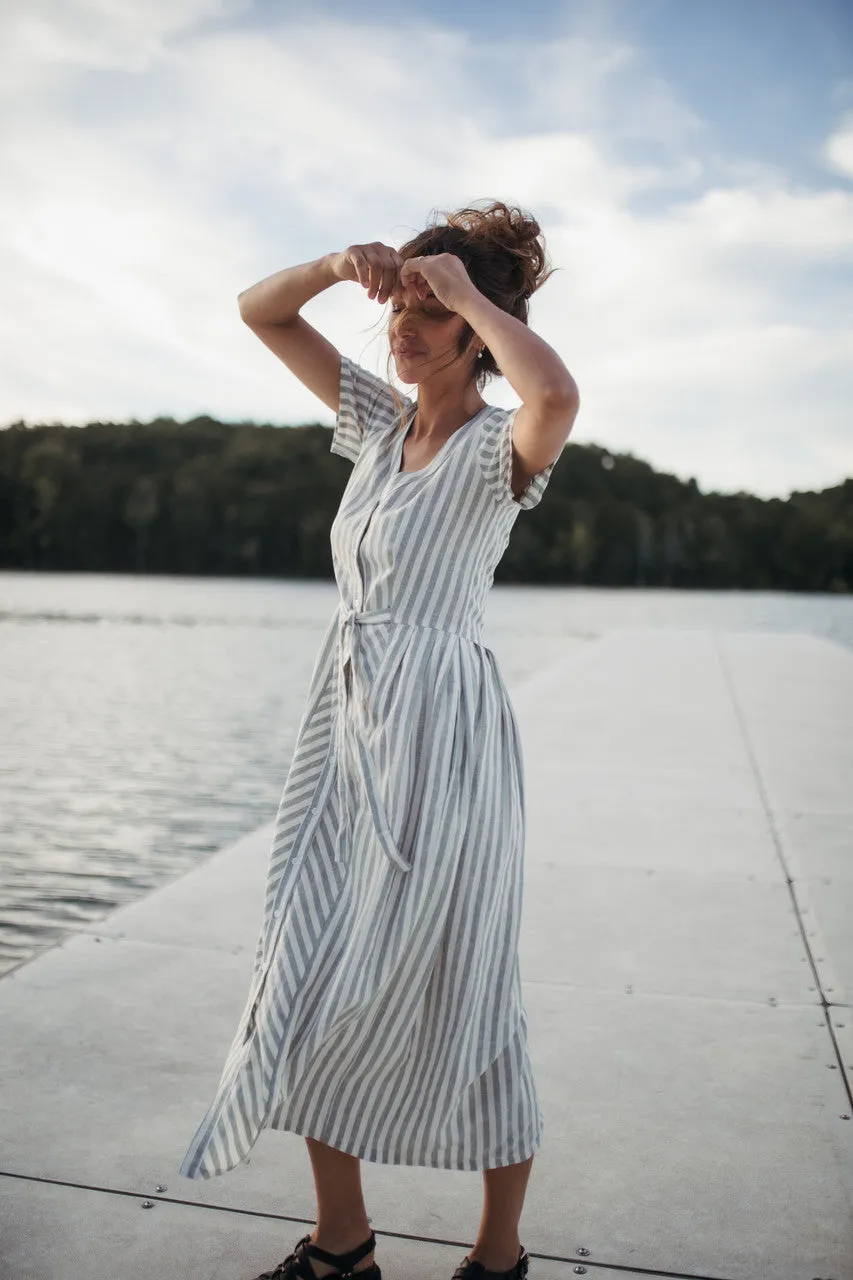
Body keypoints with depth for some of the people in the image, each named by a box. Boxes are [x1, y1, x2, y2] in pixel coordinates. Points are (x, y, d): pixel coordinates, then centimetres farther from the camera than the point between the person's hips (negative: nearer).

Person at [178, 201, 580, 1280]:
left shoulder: (497, 448, -10)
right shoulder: (379, 420, 10)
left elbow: (557, 394, -35)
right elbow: (260, 311, 18)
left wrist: (466, 288, -19)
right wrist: (341, 265, -1)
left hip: (441, 729, -7)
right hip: (346, 724, 7)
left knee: (454, 997, 5)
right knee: (310, 983, 12)